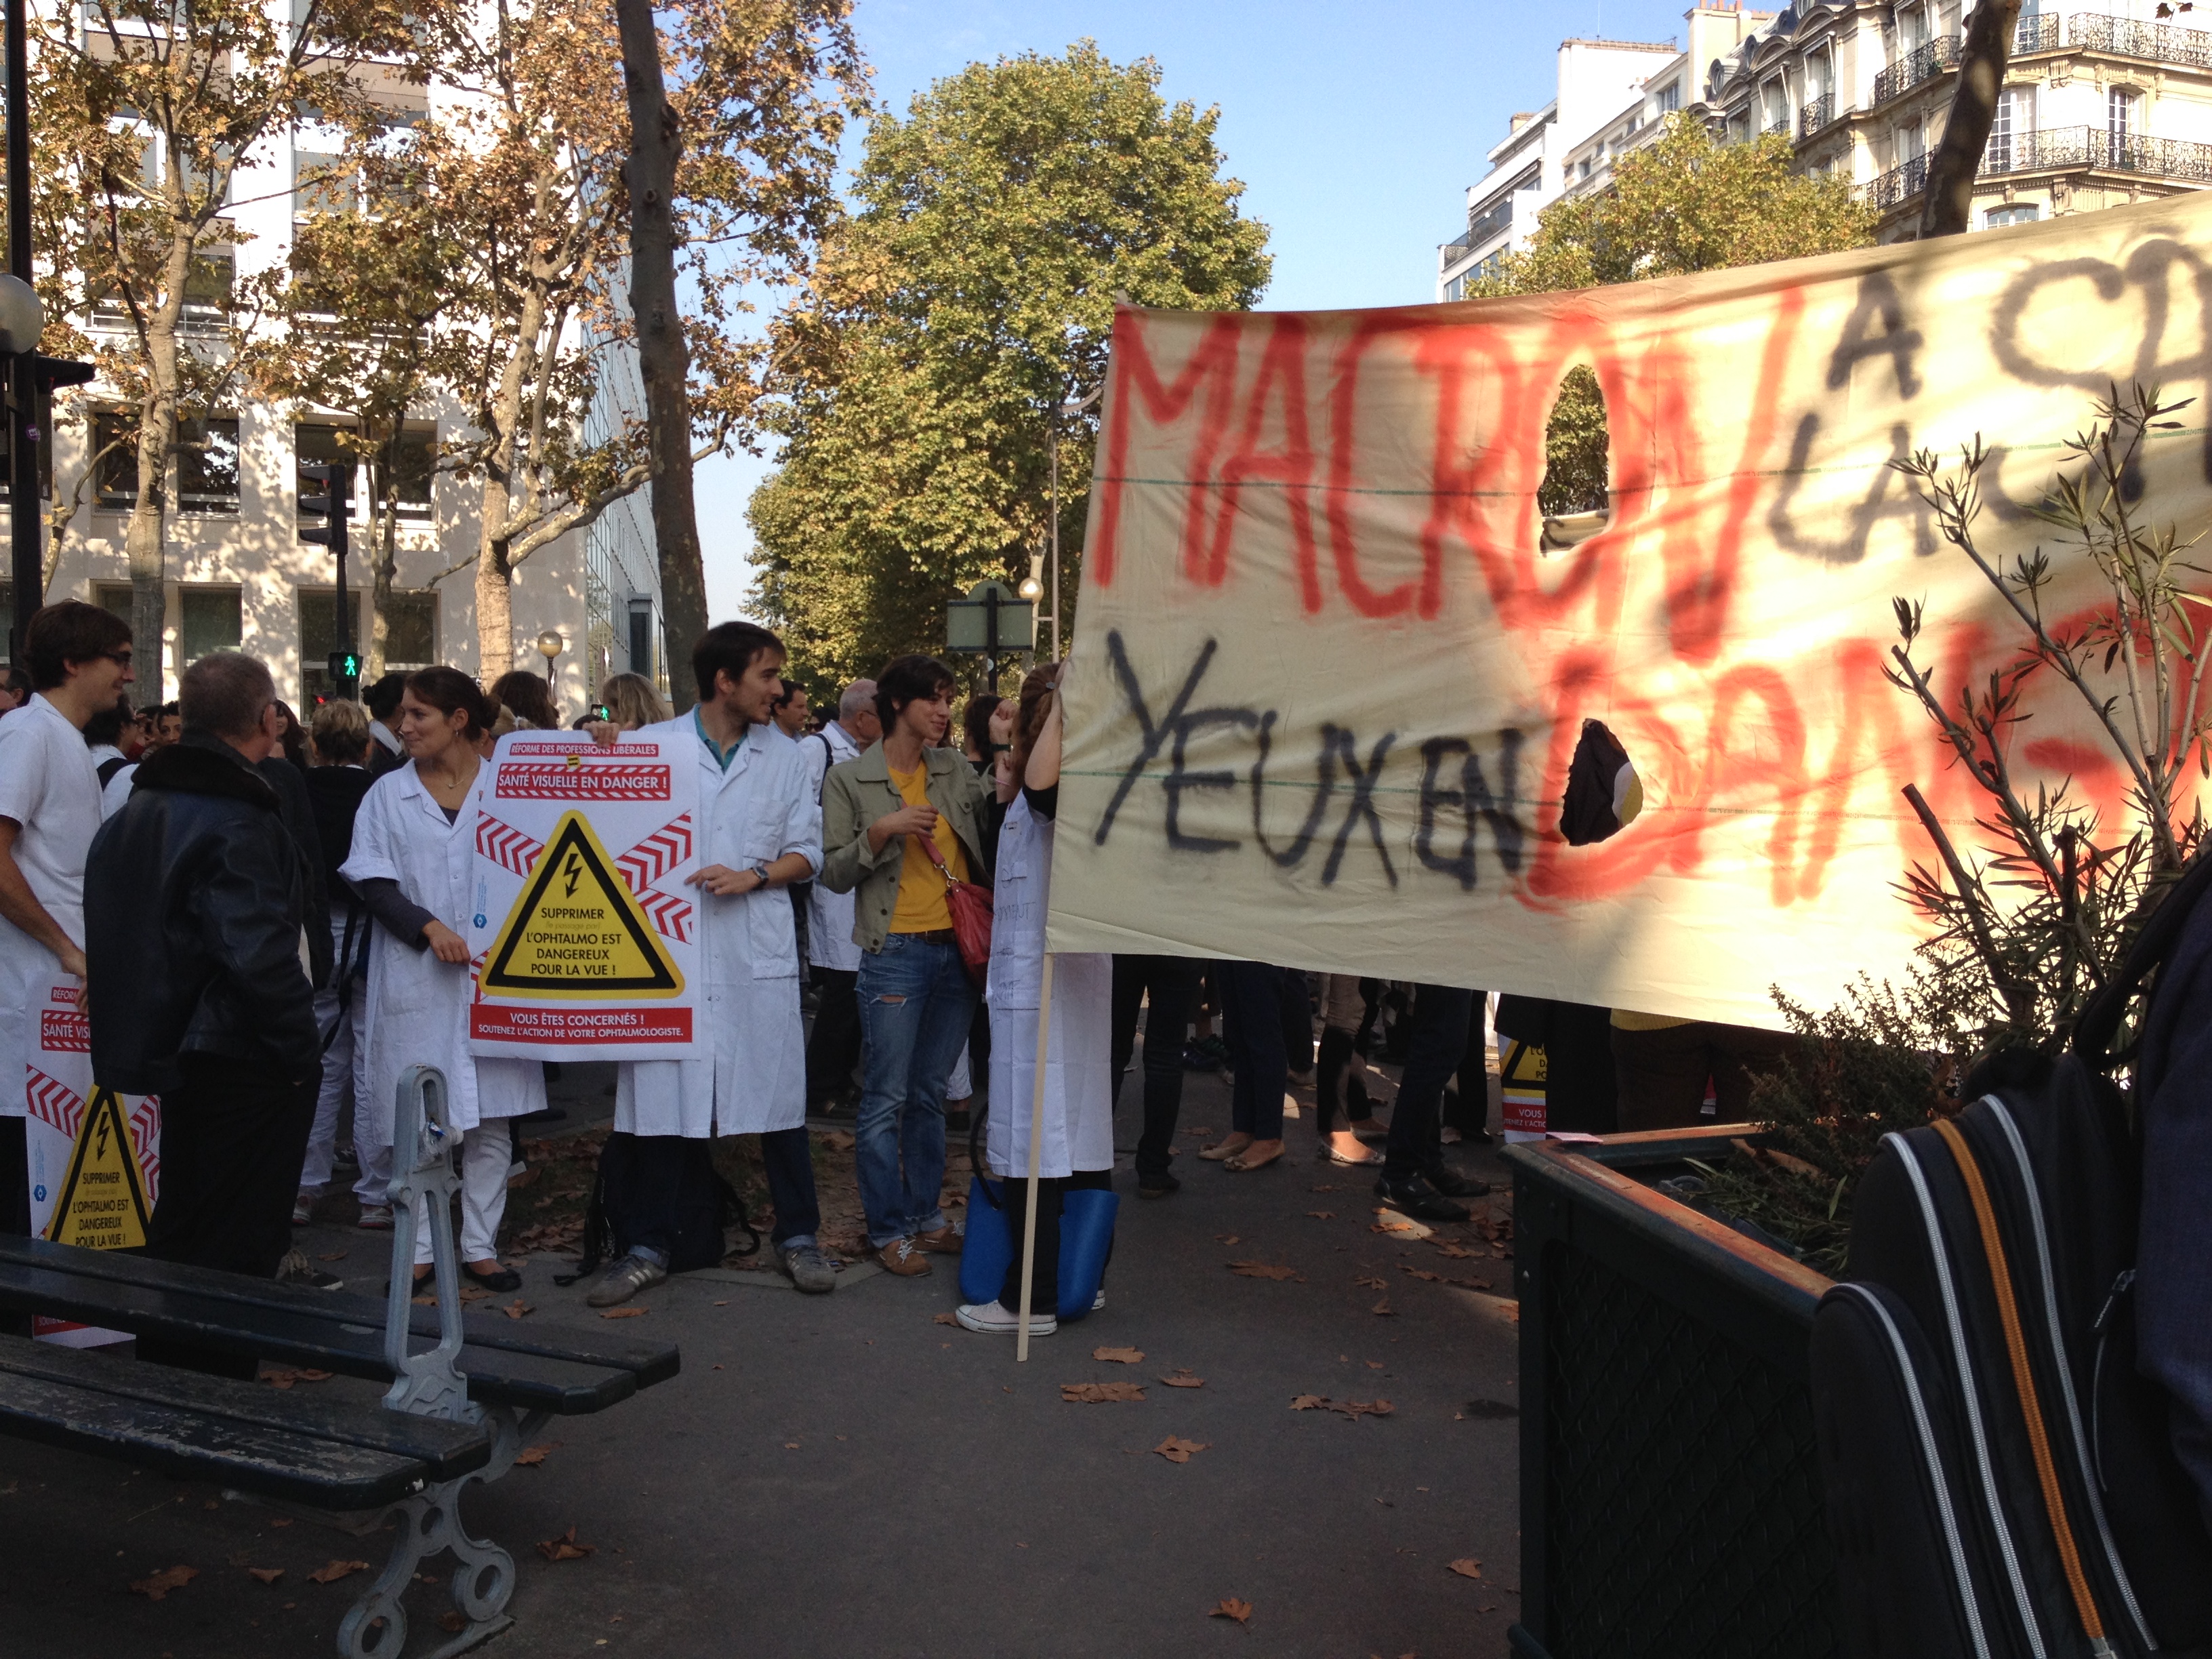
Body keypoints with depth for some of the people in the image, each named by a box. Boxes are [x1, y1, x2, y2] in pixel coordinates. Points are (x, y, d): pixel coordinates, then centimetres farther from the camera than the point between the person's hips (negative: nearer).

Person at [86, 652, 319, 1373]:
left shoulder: (143, 806, 10)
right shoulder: (237, 821, -20)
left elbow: (125, 931, 16)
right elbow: (259, 954, -26)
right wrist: (299, 1049, -16)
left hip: (178, 1050, 10)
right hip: (245, 1064, -10)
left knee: (180, 1227, 22)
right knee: (240, 1242, 1)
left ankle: (162, 1376, 34)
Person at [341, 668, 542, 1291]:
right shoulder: (388, 794, 6)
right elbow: (374, 882, -1)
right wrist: (428, 927, -15)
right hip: (416, 977, 0)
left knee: (490, 1116, 4)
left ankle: (480, 1245, 14)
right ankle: (420, 1247, 15)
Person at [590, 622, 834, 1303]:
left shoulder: (784, 755, 9)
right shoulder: (651, 747, 3)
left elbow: (806, 852, 9)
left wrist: (752, 876, -9)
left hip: (759, 947, 1)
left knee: (778, 1094, 4)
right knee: (660, 1094, 3)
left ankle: (796, 1234, 19)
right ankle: (650, 1246, 17)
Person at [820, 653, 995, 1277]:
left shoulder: (957, 771, 10)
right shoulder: (849, 780, -1)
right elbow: (836, 873, -3)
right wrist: (882, 831, -17)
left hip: (957, 949, 4)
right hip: (895, 953, -4)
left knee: (931, 1092, 13)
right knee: (886, 1098, 0)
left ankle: (926, 1215, 24)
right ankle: (888, 1229, 10)